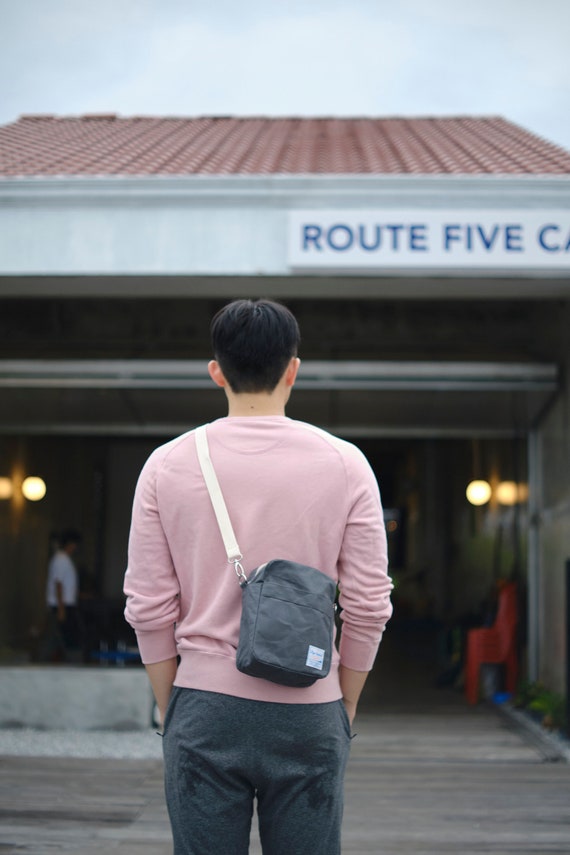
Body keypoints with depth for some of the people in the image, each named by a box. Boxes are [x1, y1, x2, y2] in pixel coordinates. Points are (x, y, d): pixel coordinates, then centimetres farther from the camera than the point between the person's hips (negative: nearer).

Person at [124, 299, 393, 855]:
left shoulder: (167, 466, 0)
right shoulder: (344, 465, -1)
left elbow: (149, 608, 1)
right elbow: (368, 607, -1)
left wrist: (171, 707, 12)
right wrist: (344, 708, 11)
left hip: (204, 709, 1)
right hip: (308, 714, 0)